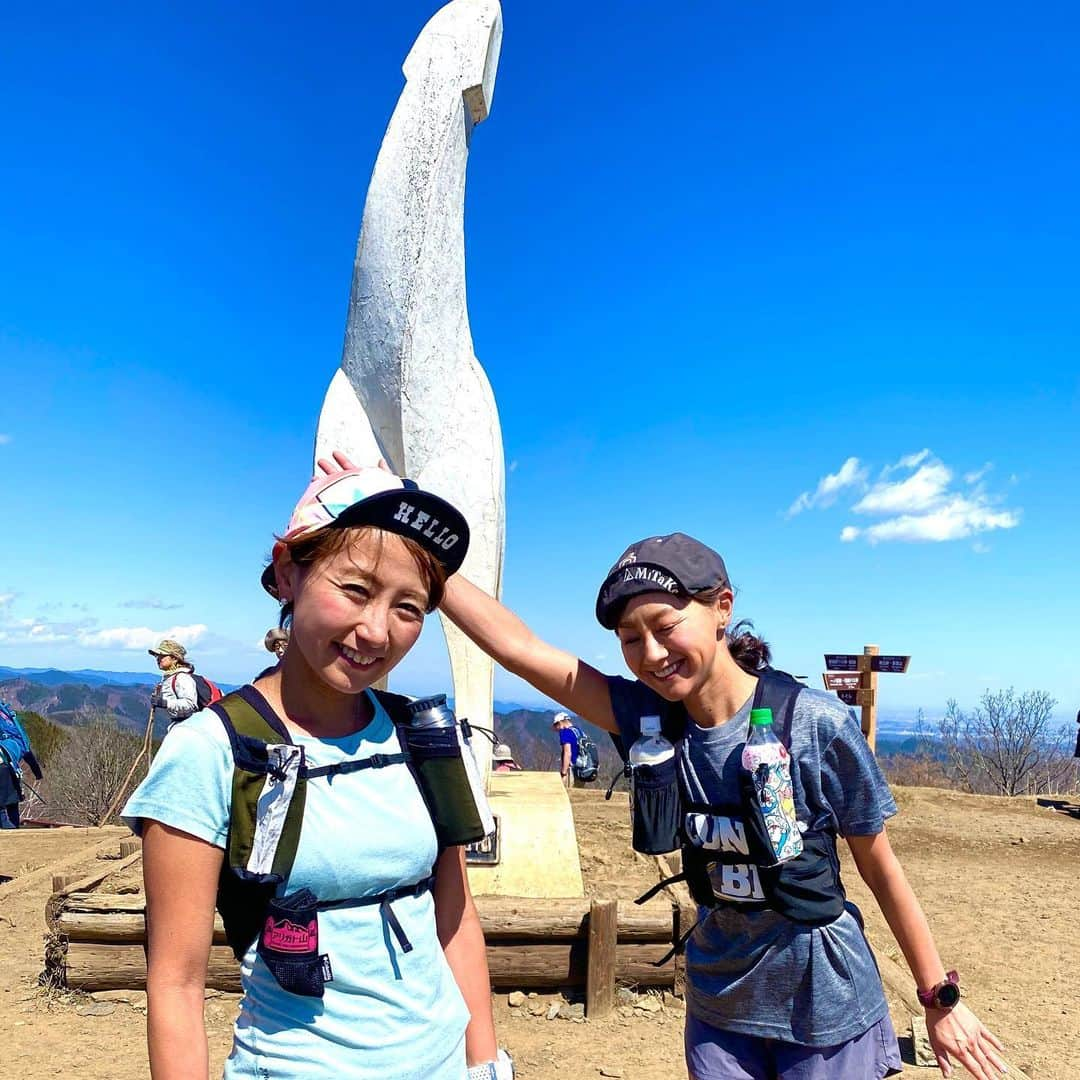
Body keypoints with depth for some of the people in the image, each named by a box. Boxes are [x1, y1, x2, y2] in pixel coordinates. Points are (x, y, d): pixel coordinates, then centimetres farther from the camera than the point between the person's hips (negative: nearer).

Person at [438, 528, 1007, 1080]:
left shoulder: (818, 724, -22)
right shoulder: (651, 716, -13)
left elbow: (880, 868, -9)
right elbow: (519, 647, -22)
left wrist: (940, 998, 1)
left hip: (825, 1006, -3)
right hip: (718, 1004, 3)